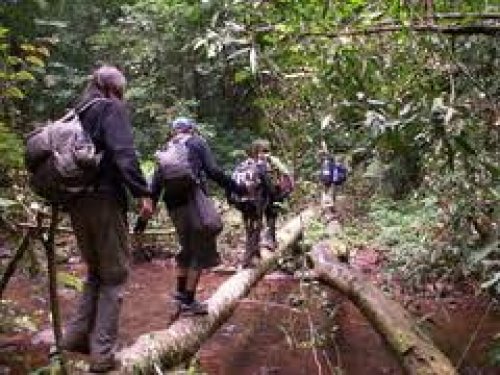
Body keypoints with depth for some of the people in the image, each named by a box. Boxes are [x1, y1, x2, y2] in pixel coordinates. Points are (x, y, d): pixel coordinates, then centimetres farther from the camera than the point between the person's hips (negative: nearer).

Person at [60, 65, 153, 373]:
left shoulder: (77, 113, 17)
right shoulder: (113, 108, -4)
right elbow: (124, 154, -18)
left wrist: (66, 196, 17)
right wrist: (143, 192, -18)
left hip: (77, 202, 7)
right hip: (105, 199, -7)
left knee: (95, 271, 21)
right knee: (115, 275, 2)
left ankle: (76, 335, 18)